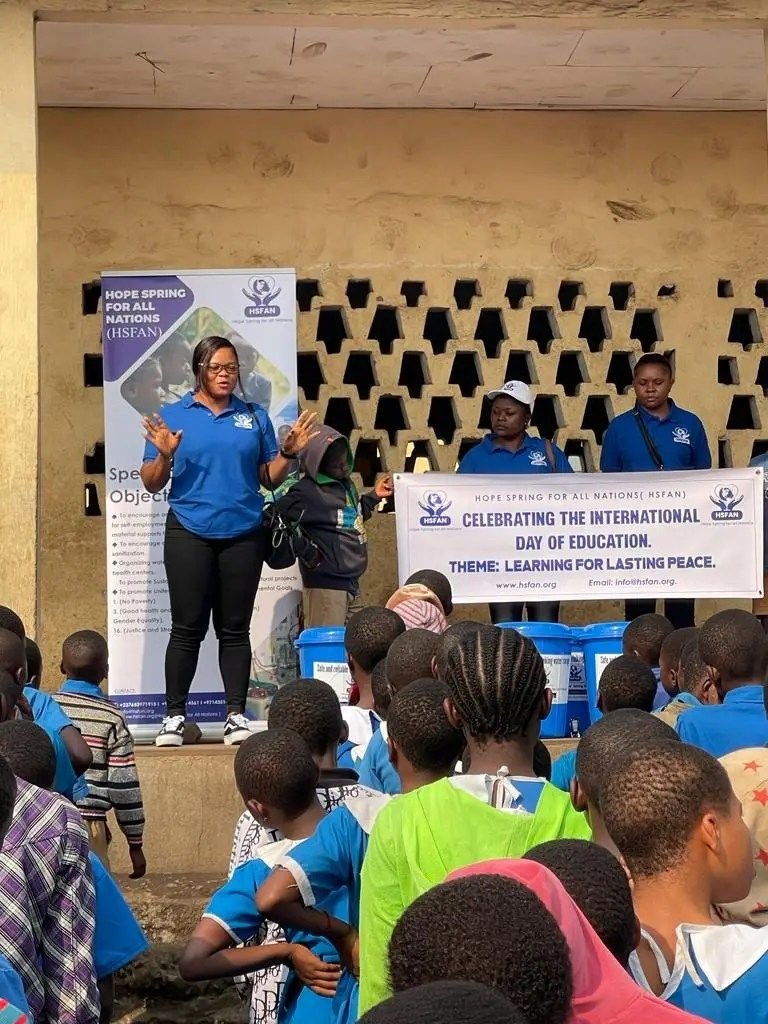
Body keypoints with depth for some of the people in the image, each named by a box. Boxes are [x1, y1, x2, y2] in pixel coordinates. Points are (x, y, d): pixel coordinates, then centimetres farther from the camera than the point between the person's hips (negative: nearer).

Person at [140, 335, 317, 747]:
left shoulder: (254, 417, 10)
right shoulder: (171, 416, 4)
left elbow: (270, 479, 11)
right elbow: (151, 484, 2)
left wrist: (288, 452, -5)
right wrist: (164, 454, -16)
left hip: (243, 534, 2)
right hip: (189, 533, -2)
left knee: (235, 629, 6)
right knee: (187, 628, 0)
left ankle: (236, 715, 10)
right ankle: (174, 716, 7)